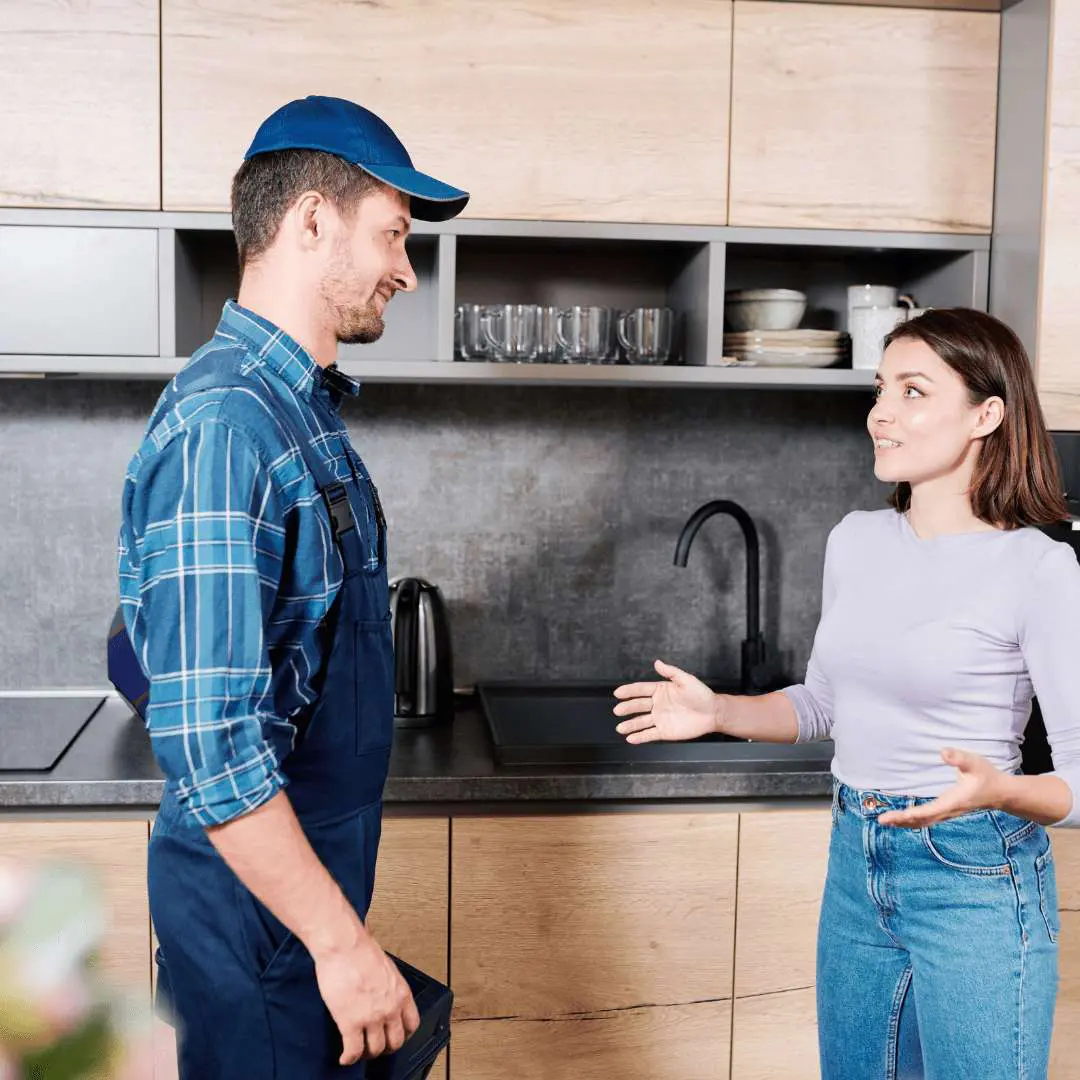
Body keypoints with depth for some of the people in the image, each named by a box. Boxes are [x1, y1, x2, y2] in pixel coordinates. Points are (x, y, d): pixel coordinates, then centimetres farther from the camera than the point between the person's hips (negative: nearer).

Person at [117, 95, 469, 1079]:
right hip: (260, 901, -9)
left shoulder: (307, 408, 8)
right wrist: (340, 940, -23)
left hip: (312, 875, 9)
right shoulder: (222, 425, -24)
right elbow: (206, 738, -29)